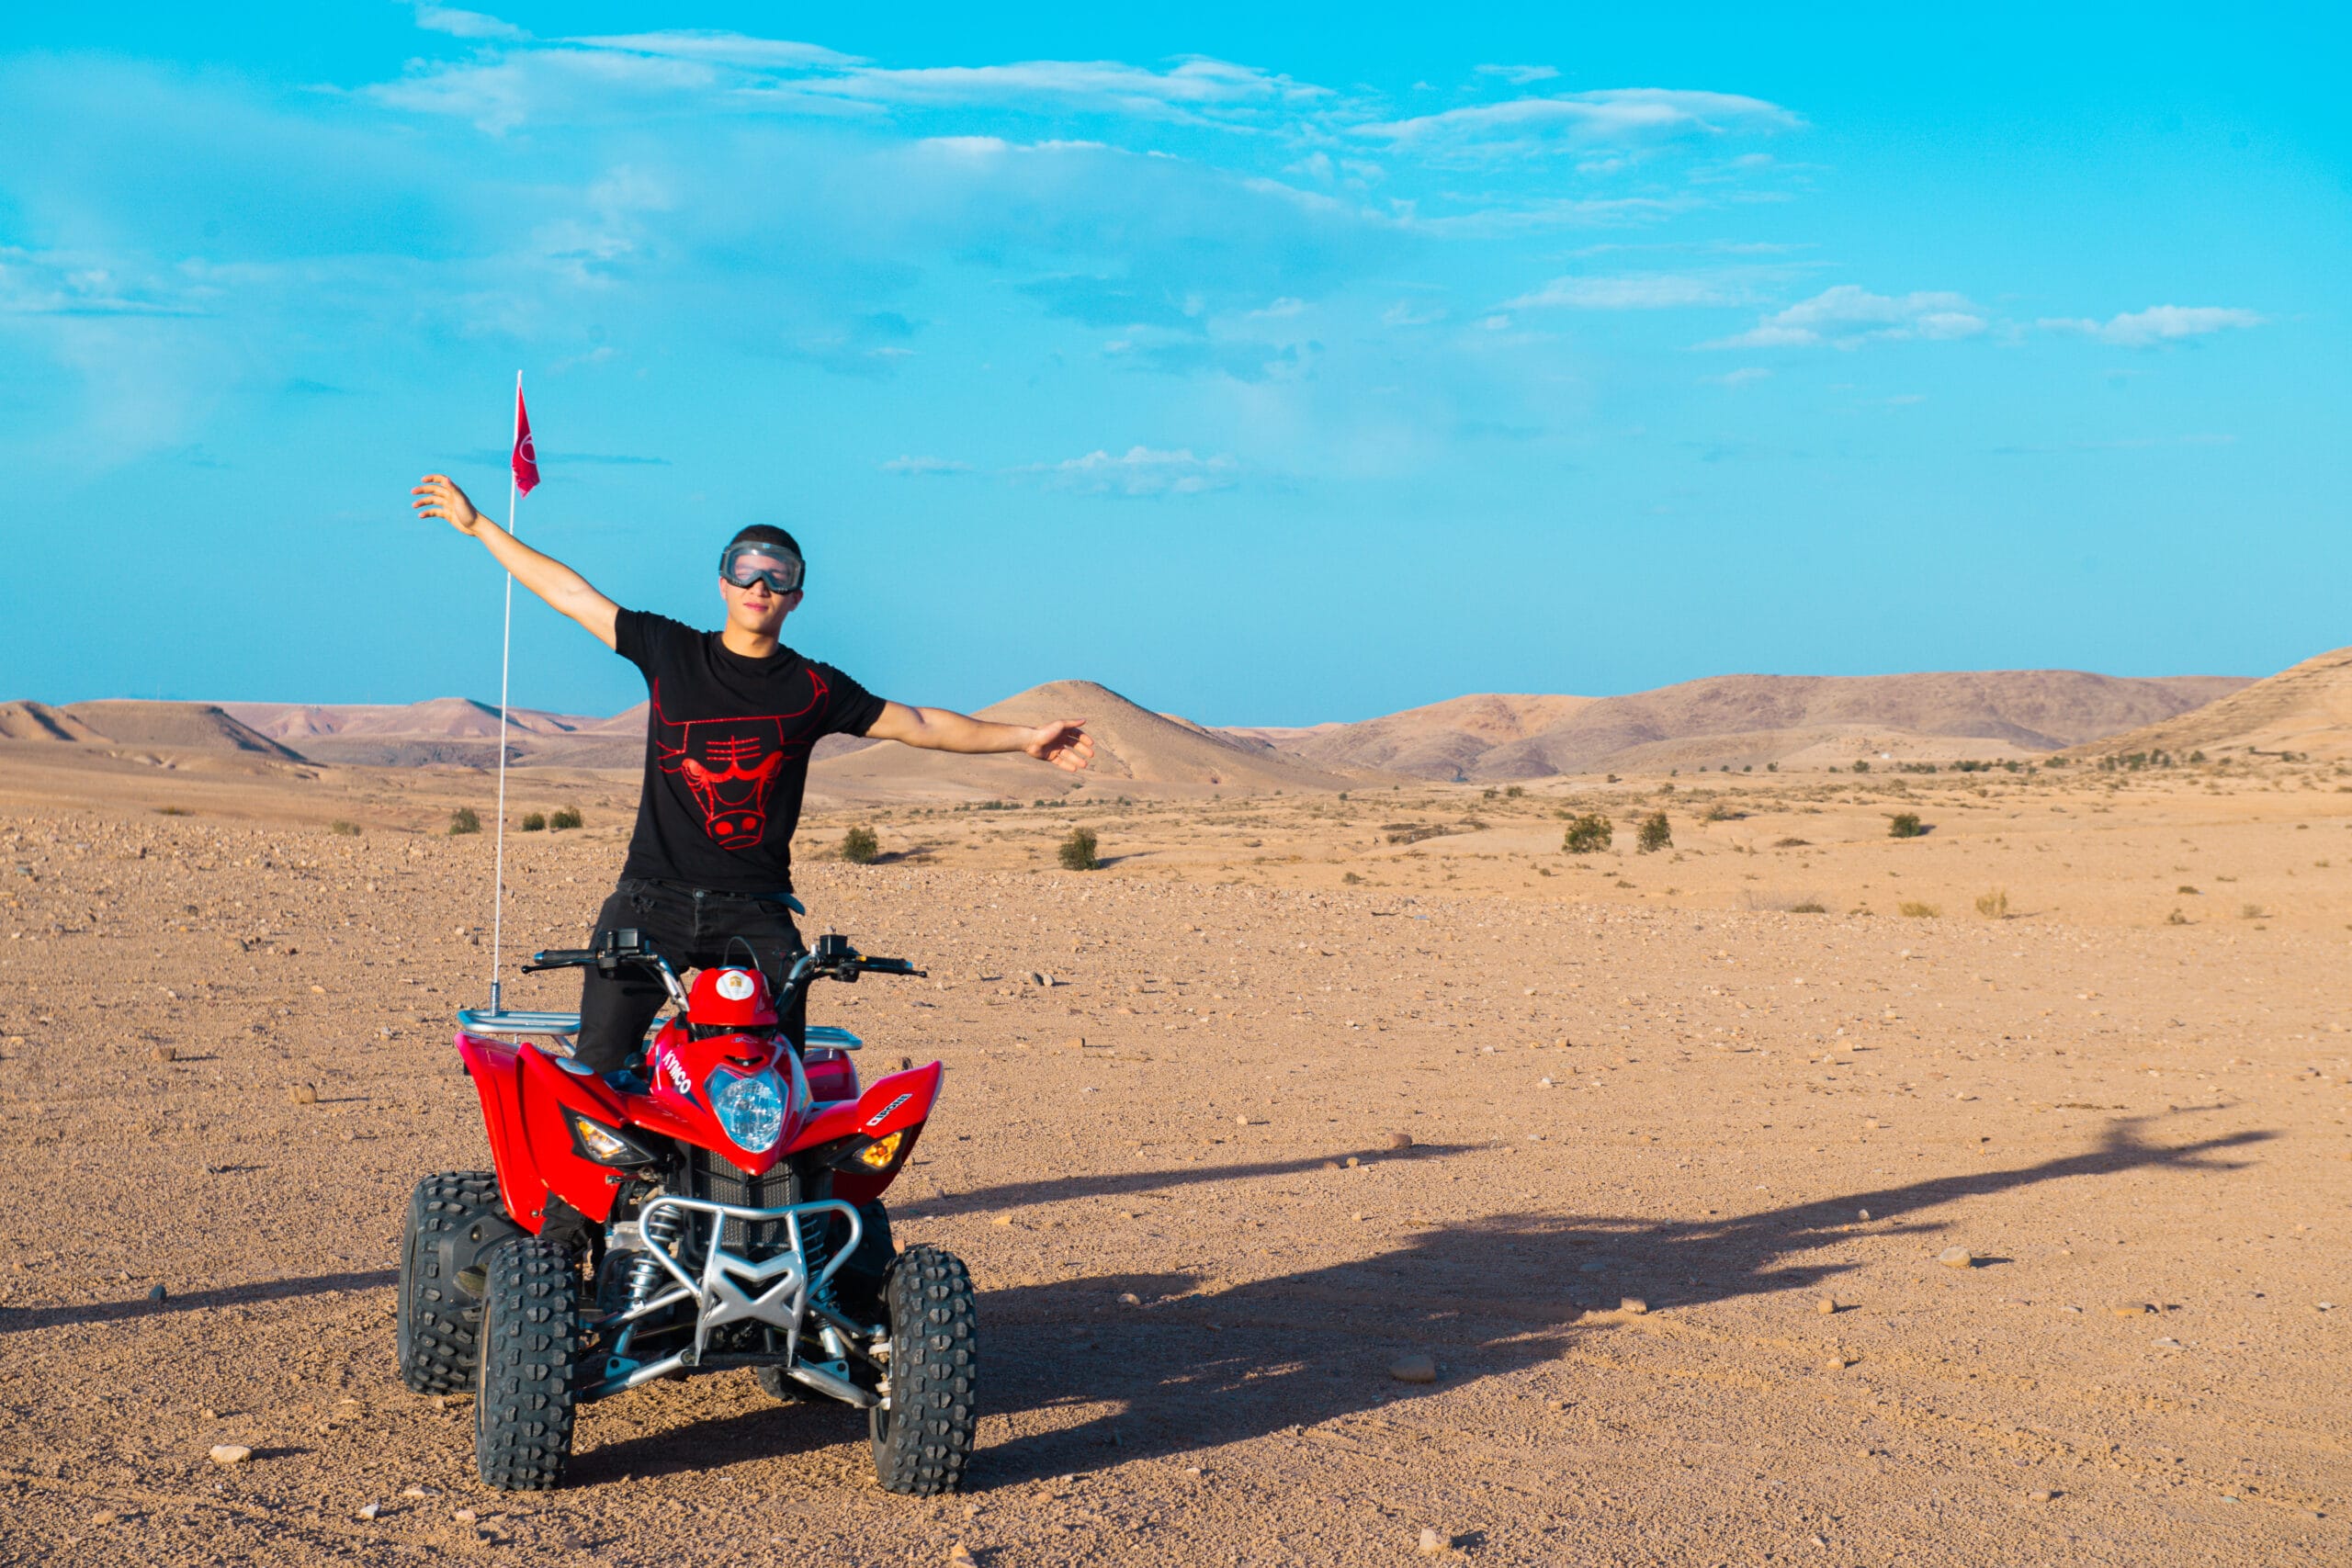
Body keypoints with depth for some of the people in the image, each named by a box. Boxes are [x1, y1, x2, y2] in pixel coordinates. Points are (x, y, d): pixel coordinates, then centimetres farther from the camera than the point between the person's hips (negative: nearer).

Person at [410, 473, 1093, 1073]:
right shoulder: (669, 650, 8)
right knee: (597, 1069, -8)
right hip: (651, 901, 0)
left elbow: (917, 725, 12)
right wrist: (477, 524, 17)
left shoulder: (813, 688, 7)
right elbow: (571, 593, 13)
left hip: (754, 915, 0)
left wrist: (1024, 737, 8)